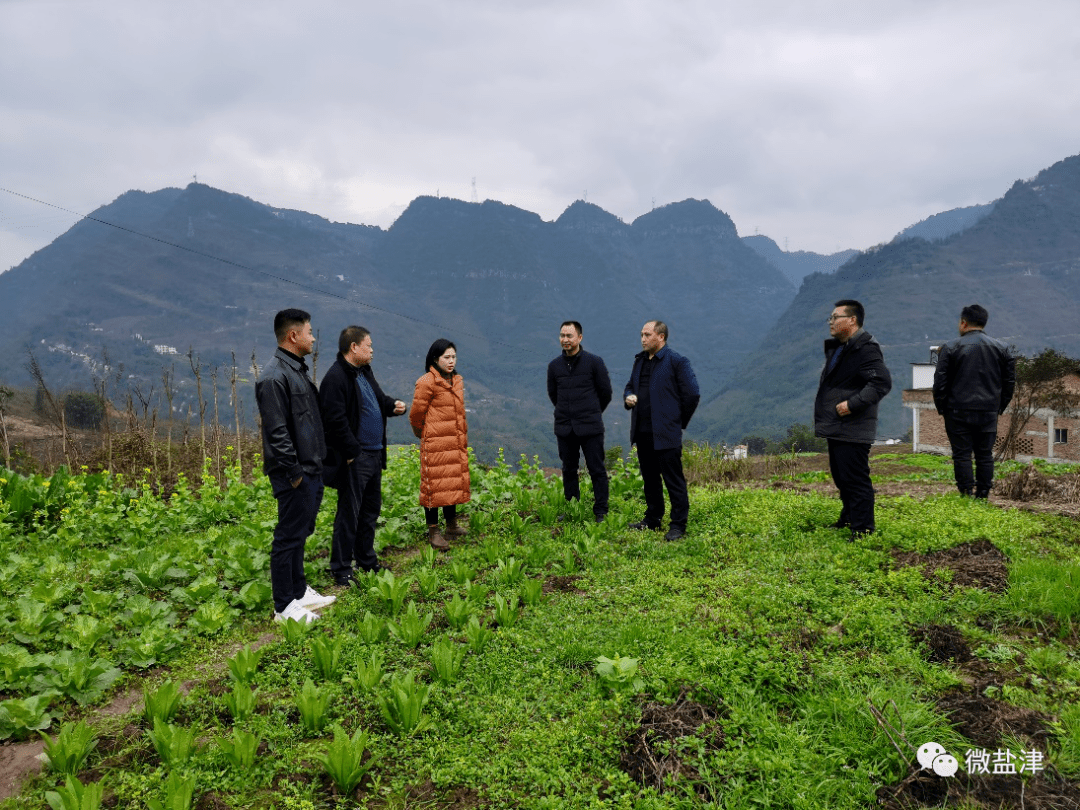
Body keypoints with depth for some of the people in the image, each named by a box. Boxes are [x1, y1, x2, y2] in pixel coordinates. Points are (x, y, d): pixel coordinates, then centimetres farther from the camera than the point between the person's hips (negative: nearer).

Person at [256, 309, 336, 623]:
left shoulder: (298, 370, 15)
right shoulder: (275, 377, -17)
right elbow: (277, 431, -21)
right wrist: (294, 472, -19)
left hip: (310, 470, 10)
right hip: (294, 475, -10)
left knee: (300, 532, 18)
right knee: (289, 536, -1)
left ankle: (299, 591, 31)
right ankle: (284, 607, 9)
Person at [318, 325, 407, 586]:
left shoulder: (364, 372, 14)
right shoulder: (336, 377, -17)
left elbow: (378, 399, 26)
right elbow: (336, 420, -22)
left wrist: (392, 405, 4)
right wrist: (353, 452, -21)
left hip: (374, 455, 10)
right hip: (353, 458, -10)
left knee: (371, 509, 18)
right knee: (349, 513, -1)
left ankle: (367, 560, 33)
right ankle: (341, 569, 10)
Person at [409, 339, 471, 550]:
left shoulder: (457, 381, 11)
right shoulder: (427, 382, -13)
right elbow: (416, 414, -7)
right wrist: (423, 435, 6)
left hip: (456, 442, 7)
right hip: (435, 443, -7)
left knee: (454, 481, 14)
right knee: (434, 484, -2)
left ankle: (452, 524, 28)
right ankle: (433, 531, 7)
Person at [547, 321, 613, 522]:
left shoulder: (594, 362, -4)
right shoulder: (554, 366, 6)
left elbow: (606, 392, 6)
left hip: (590, 427, -3)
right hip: (564, 428, 3)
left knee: (597, 470, 1)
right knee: (569, 471, 11)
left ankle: (601, 511, 9)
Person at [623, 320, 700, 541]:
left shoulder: (677, 362, -8)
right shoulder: (640, 361, 14)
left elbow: (692, 394, -9)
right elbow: (630, 386, 26)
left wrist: (680, 421, -3)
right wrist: (628, 397, 3)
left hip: (665, 433, -7)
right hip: (642, 432, 8)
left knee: (673, 480, -2)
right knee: (649, 478, 16)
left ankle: (678, 525, 5)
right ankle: (652, 519, 27)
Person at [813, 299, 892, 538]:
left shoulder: (865, 349, -15)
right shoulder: (836, 348, 17)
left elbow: (882, 383, -24)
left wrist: (852, 404, -26)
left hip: (852, 430, -10)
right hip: (836, 428, 10)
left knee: (856, 480, -6)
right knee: (841, 478, 20)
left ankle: (863, 531, 1)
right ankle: (848, 519, 35)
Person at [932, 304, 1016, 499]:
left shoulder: (950, 348, -4)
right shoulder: (1001, 348, 8)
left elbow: (940, 382, -5)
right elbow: (1010, 381, 11)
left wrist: (941, 408, 5)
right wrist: (1000, 407, 17)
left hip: (959, 412, -3)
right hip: (989, 412, 3)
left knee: (962, 454, 0)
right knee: (985, 455, 9)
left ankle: (966, 494, -2)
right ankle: (983, 495, 11)